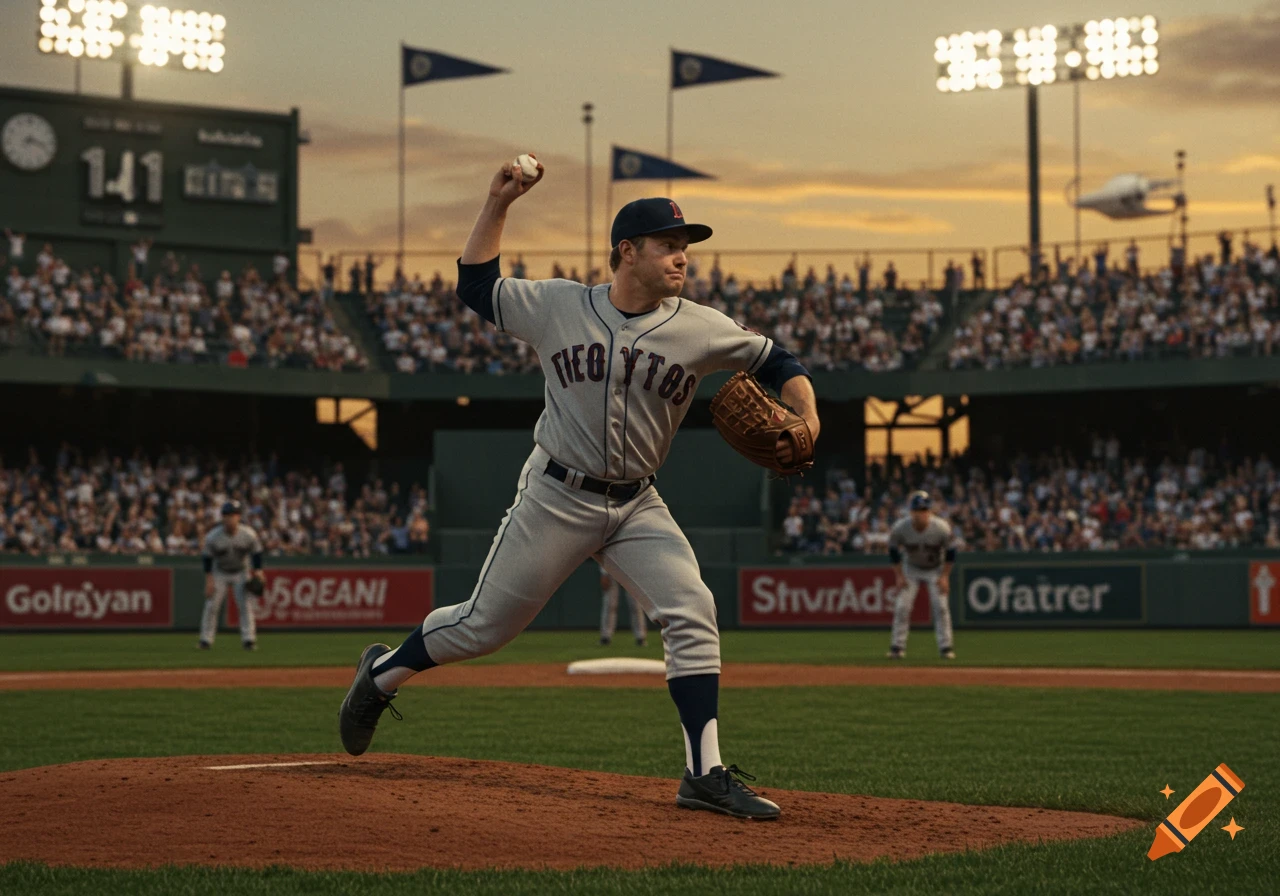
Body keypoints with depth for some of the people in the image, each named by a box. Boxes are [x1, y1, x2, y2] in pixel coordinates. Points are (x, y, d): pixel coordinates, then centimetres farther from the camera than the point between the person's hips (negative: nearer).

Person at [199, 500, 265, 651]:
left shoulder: (249, 535, -19)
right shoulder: (213, 536, -21)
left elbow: (257, 553, -6)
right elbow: (207, 558, -12)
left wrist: (257, 571, -16)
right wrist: (209, 580, -15)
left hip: (241, 573, 0)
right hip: (219, 574, 0)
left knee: (245, 604, -10)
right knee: (211, 605, -6)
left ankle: (248, 639, -5)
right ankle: (206, 640, 2)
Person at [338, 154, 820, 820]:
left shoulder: (701, 329, -4)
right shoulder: (556, 306, -5)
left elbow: (776, 363, 5)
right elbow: (475, 286, 7)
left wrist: (804, 417, -14)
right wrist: (498, 204, 0)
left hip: (637, 507, 2)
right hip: (556, 496, -2)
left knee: (693, 614, -15)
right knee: (485, 624, 4)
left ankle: (705, 775, -11)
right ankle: (382, 673, 32)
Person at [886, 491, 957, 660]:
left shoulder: (941, 528, -27)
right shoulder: (900, 528, -26)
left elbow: (950, 552, -11)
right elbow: (893, 551, -7)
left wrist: (945, 576, -12)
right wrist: (899, 575, -8)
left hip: (936, 570, -1)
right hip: (911, 569, 1)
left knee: (940, 606, -9)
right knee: (902, 606, -7)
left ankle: (945, 646, 0)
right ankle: (897, 646, 2)